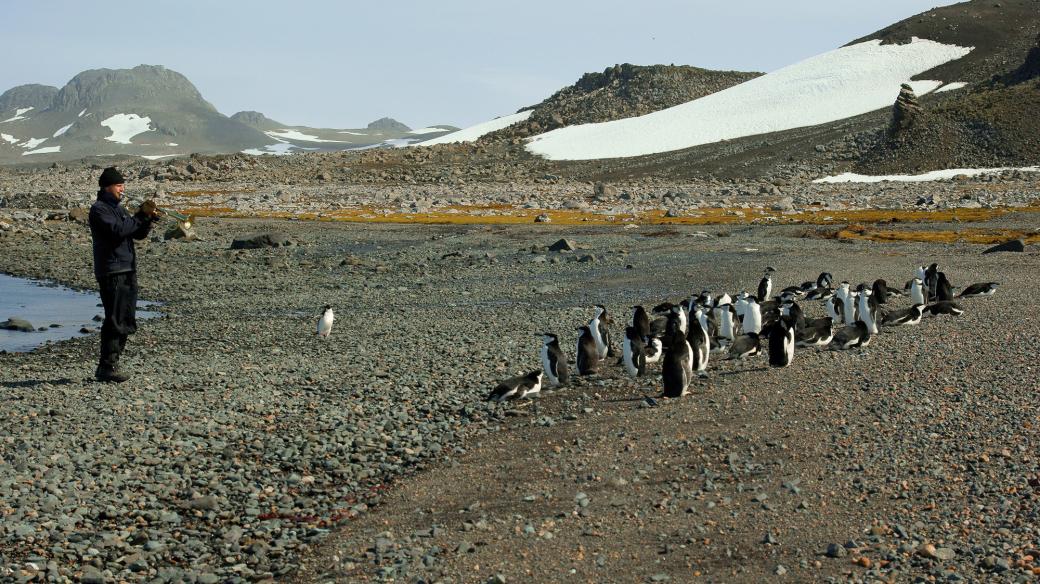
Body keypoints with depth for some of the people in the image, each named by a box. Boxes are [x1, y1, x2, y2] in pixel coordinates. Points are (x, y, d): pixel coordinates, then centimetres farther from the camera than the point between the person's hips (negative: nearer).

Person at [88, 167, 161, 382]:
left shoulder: (117, 208, 21)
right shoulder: (99, 209, -7)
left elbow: (139, 234, 16)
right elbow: (118, 230, -22)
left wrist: (149, 218, -1)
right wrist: (140, 215, -16)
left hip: (128, 271, 9)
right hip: (111, 273, -9)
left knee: (127, 322, 10)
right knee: (115, 321, -11)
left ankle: (110, 364, 16)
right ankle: (107, 367, -8)